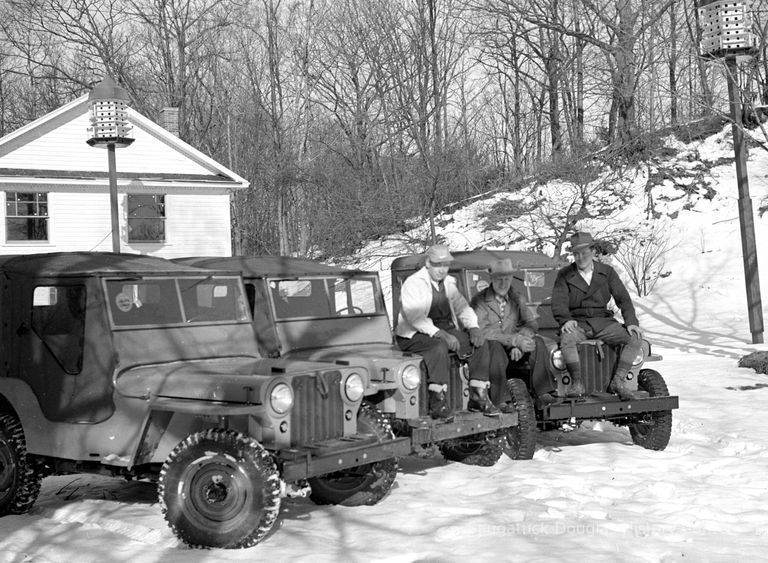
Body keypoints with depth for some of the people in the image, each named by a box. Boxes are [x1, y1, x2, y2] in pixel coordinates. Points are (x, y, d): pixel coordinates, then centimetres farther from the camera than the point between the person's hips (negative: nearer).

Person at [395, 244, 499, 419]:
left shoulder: (449, 283, 13)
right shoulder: (413, 284, -10)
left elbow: (463, 308, 15)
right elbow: (413, 316, -21)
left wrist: (473, 328, -7)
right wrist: (439, 334, -31)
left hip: (446, 331, 7)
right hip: (415, 335, -7)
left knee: (481, 344, -11)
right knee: (439, 347, -38)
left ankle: (478, 397, -10)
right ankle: (437, 402, -34)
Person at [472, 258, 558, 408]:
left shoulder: (518, 299, 11)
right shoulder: (479, 301, -6)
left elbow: (532, 324, 2)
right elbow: (483, 332, -18)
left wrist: (518, 344, -18)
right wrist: (515, 340, -27)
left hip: (513, 351, 4)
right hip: (488, 351, -4)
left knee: (537, 341, -19)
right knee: (494, 345, -37)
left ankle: (542, 391, -21)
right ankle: (500, 399, -38)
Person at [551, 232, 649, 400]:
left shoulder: (607, 272, 8)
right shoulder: (564, 275, 4)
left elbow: (623, 298, 5)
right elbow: (558, 303, -5)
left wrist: (631, 322, -10)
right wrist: (566, 320, -25)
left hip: (603, 321, 3)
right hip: (577, 323, -3)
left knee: (635, 338, -19)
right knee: (567, 340, -37)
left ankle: (618, 382, -21)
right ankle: (577, 384, -32)